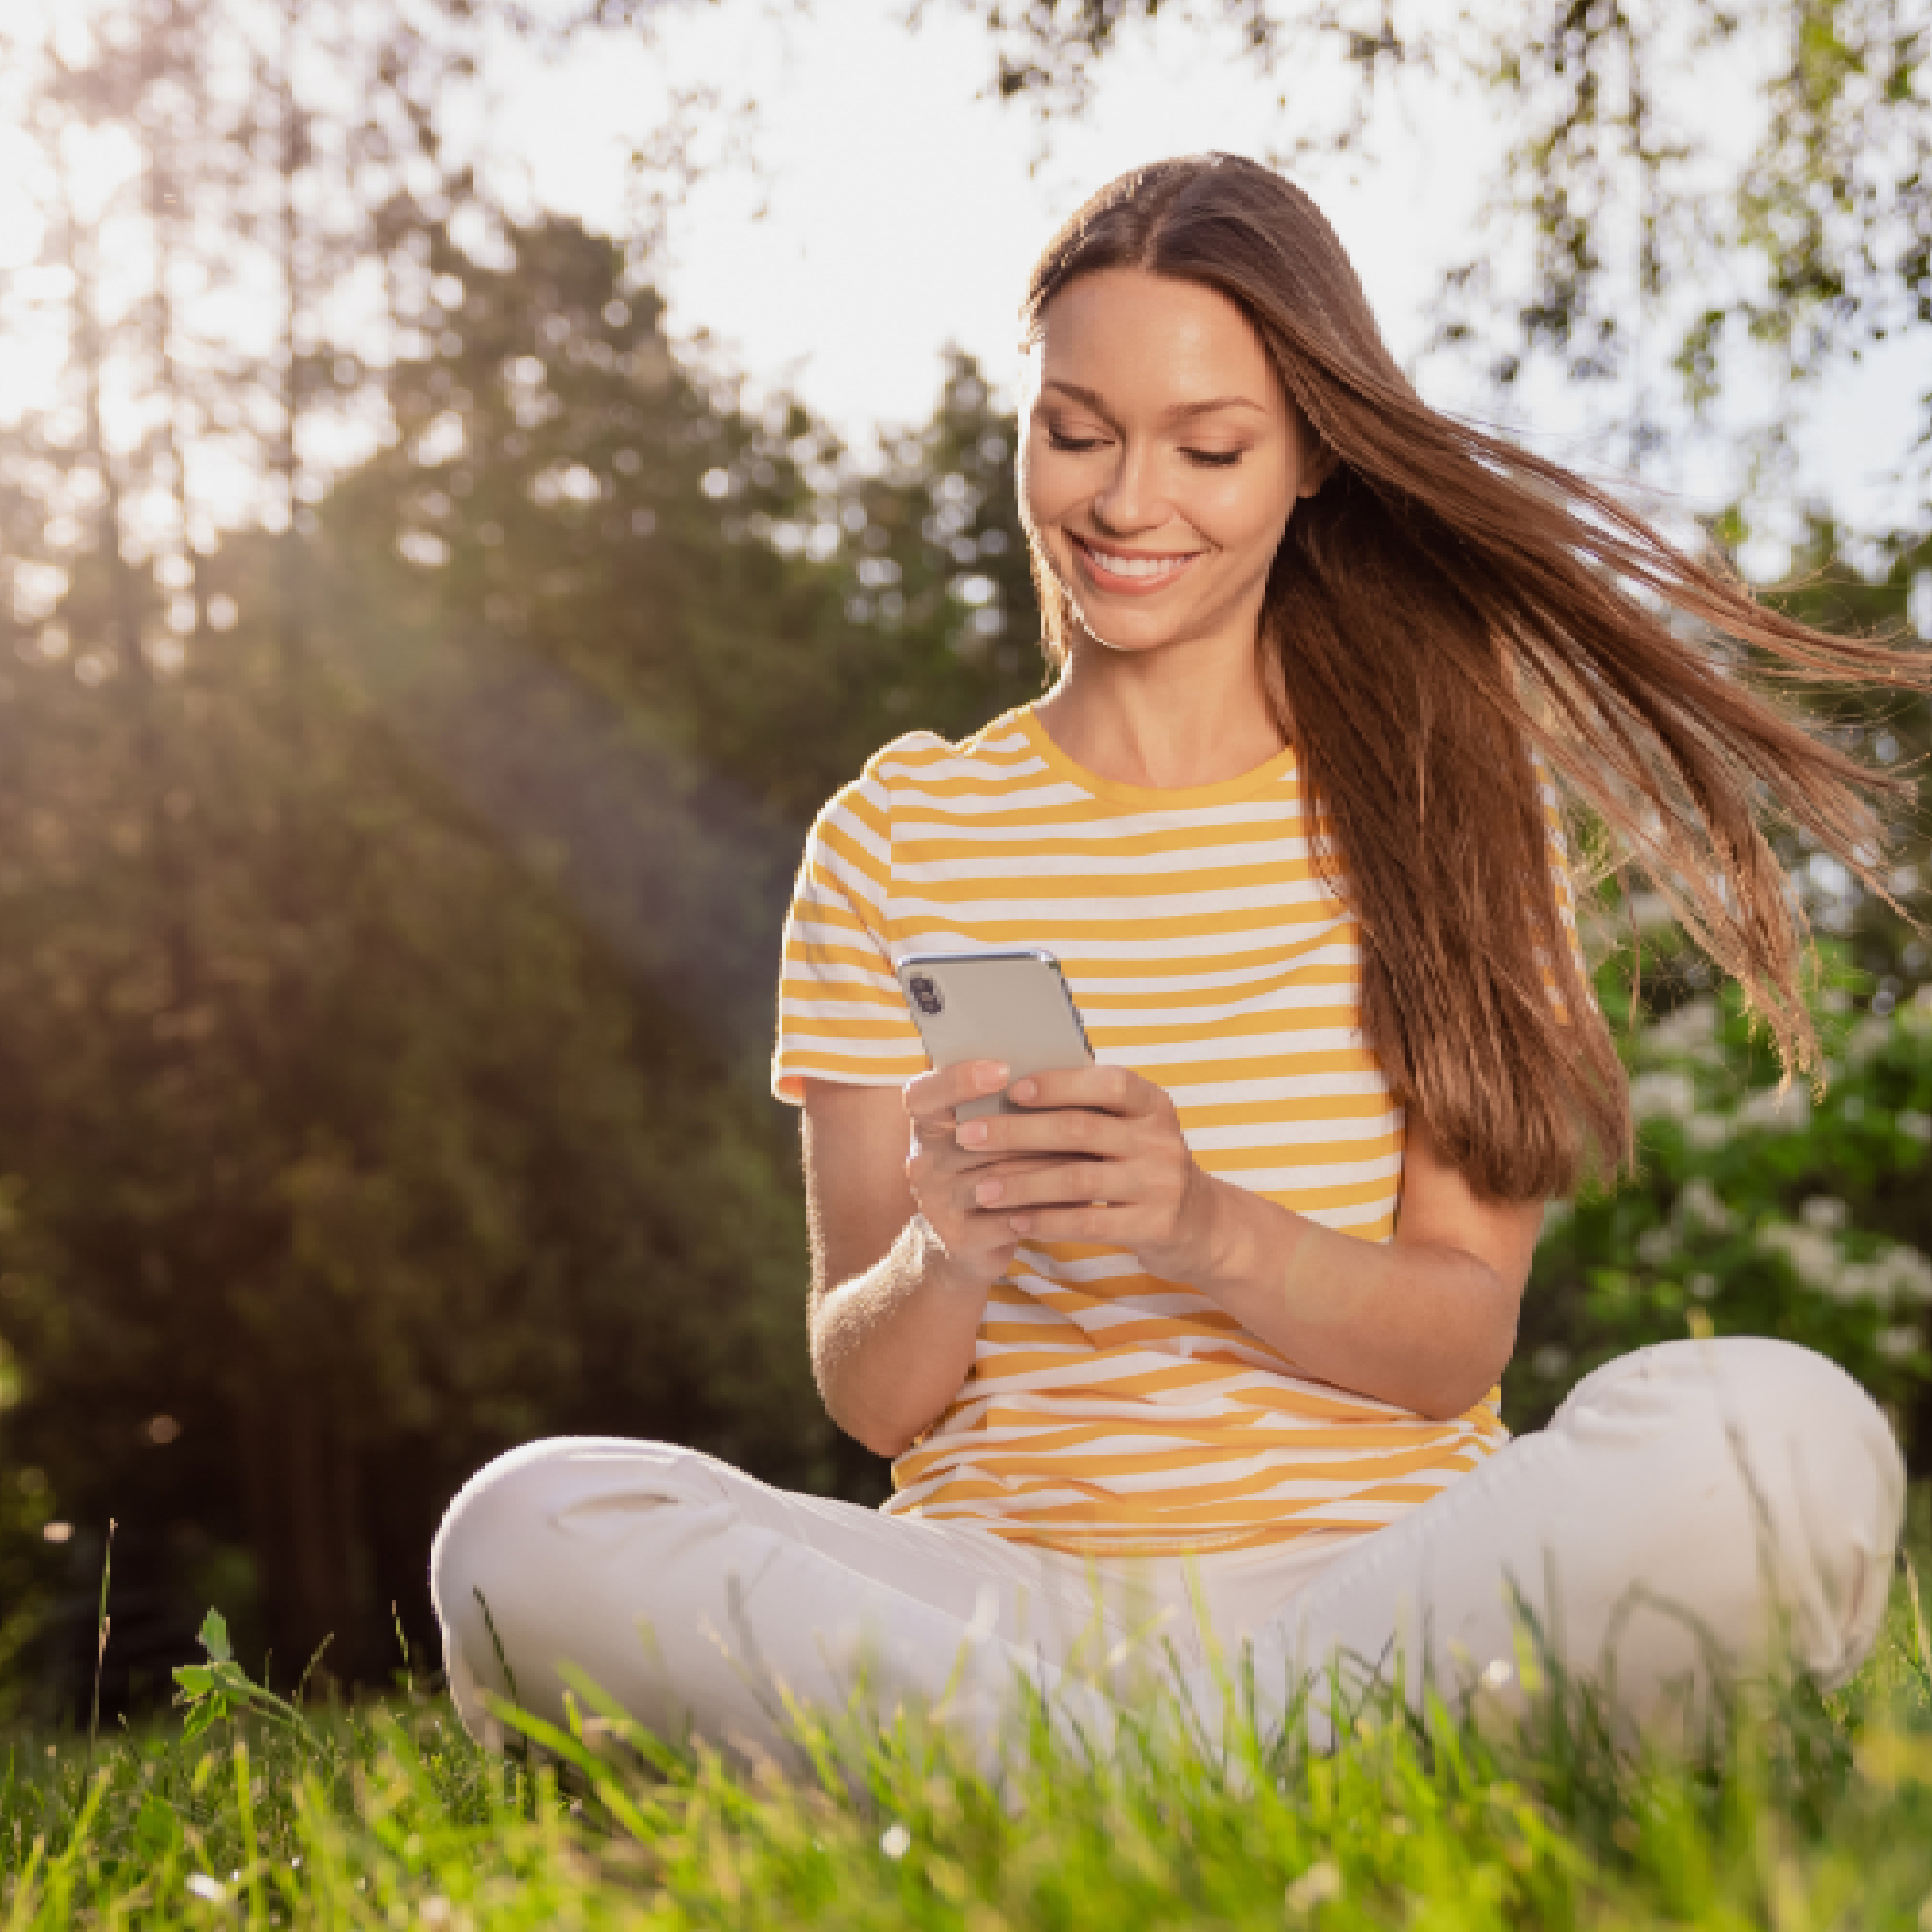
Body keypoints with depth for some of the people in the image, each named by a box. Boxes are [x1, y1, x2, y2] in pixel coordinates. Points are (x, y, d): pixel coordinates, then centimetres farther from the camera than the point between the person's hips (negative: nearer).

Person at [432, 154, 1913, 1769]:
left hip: (1385, 1575, 0)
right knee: (527, 1531, -28)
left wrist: (1206, 1224, -20)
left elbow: (1463, 1342, 0)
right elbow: (868, 1397, 5)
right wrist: (944, 1263, -19)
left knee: (1784, 1440, -31)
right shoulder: (897, 836, 9)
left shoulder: (1444, 796, 9)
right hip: (1005, 1589, 1)